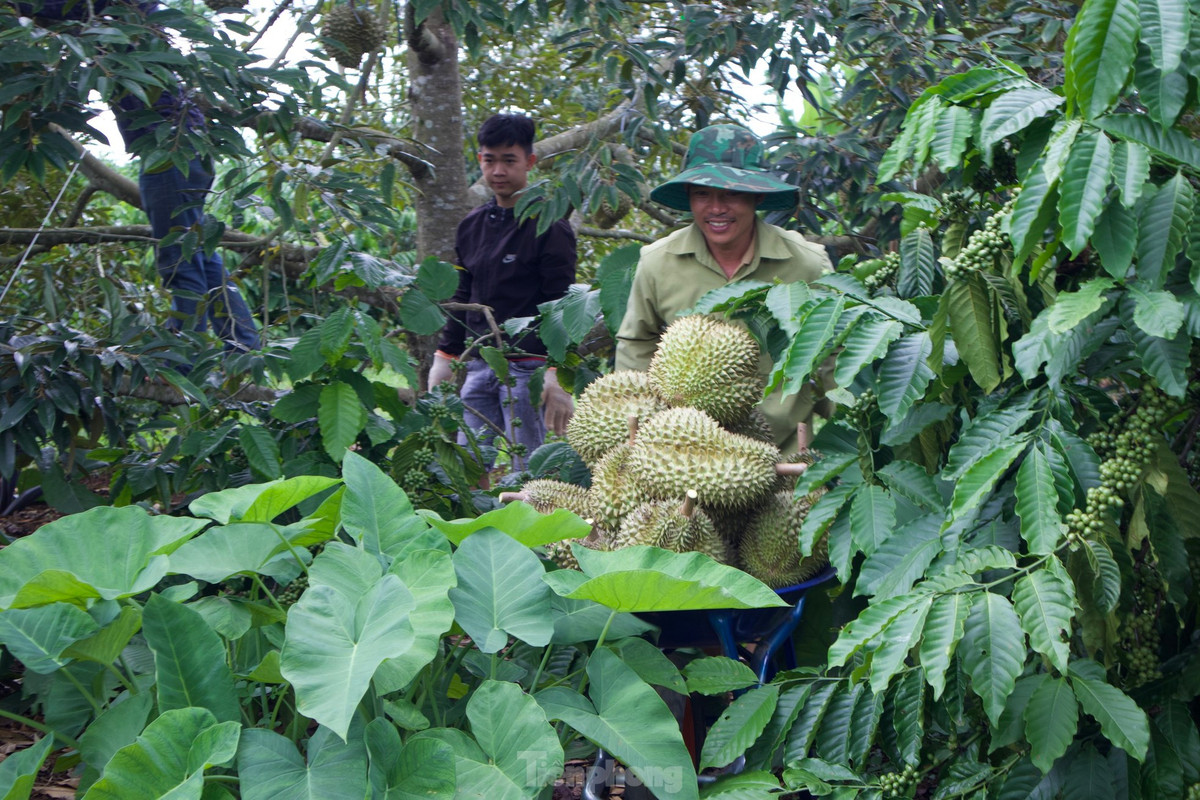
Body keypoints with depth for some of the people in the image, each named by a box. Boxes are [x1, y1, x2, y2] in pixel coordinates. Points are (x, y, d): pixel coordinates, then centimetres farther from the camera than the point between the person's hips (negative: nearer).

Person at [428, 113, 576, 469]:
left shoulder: (548, 226, -5)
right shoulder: (471, 226, 15)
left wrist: (558, 374, -16)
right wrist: (445, 357, 19)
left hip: (527, 368, -6)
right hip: (479, 366, 6)